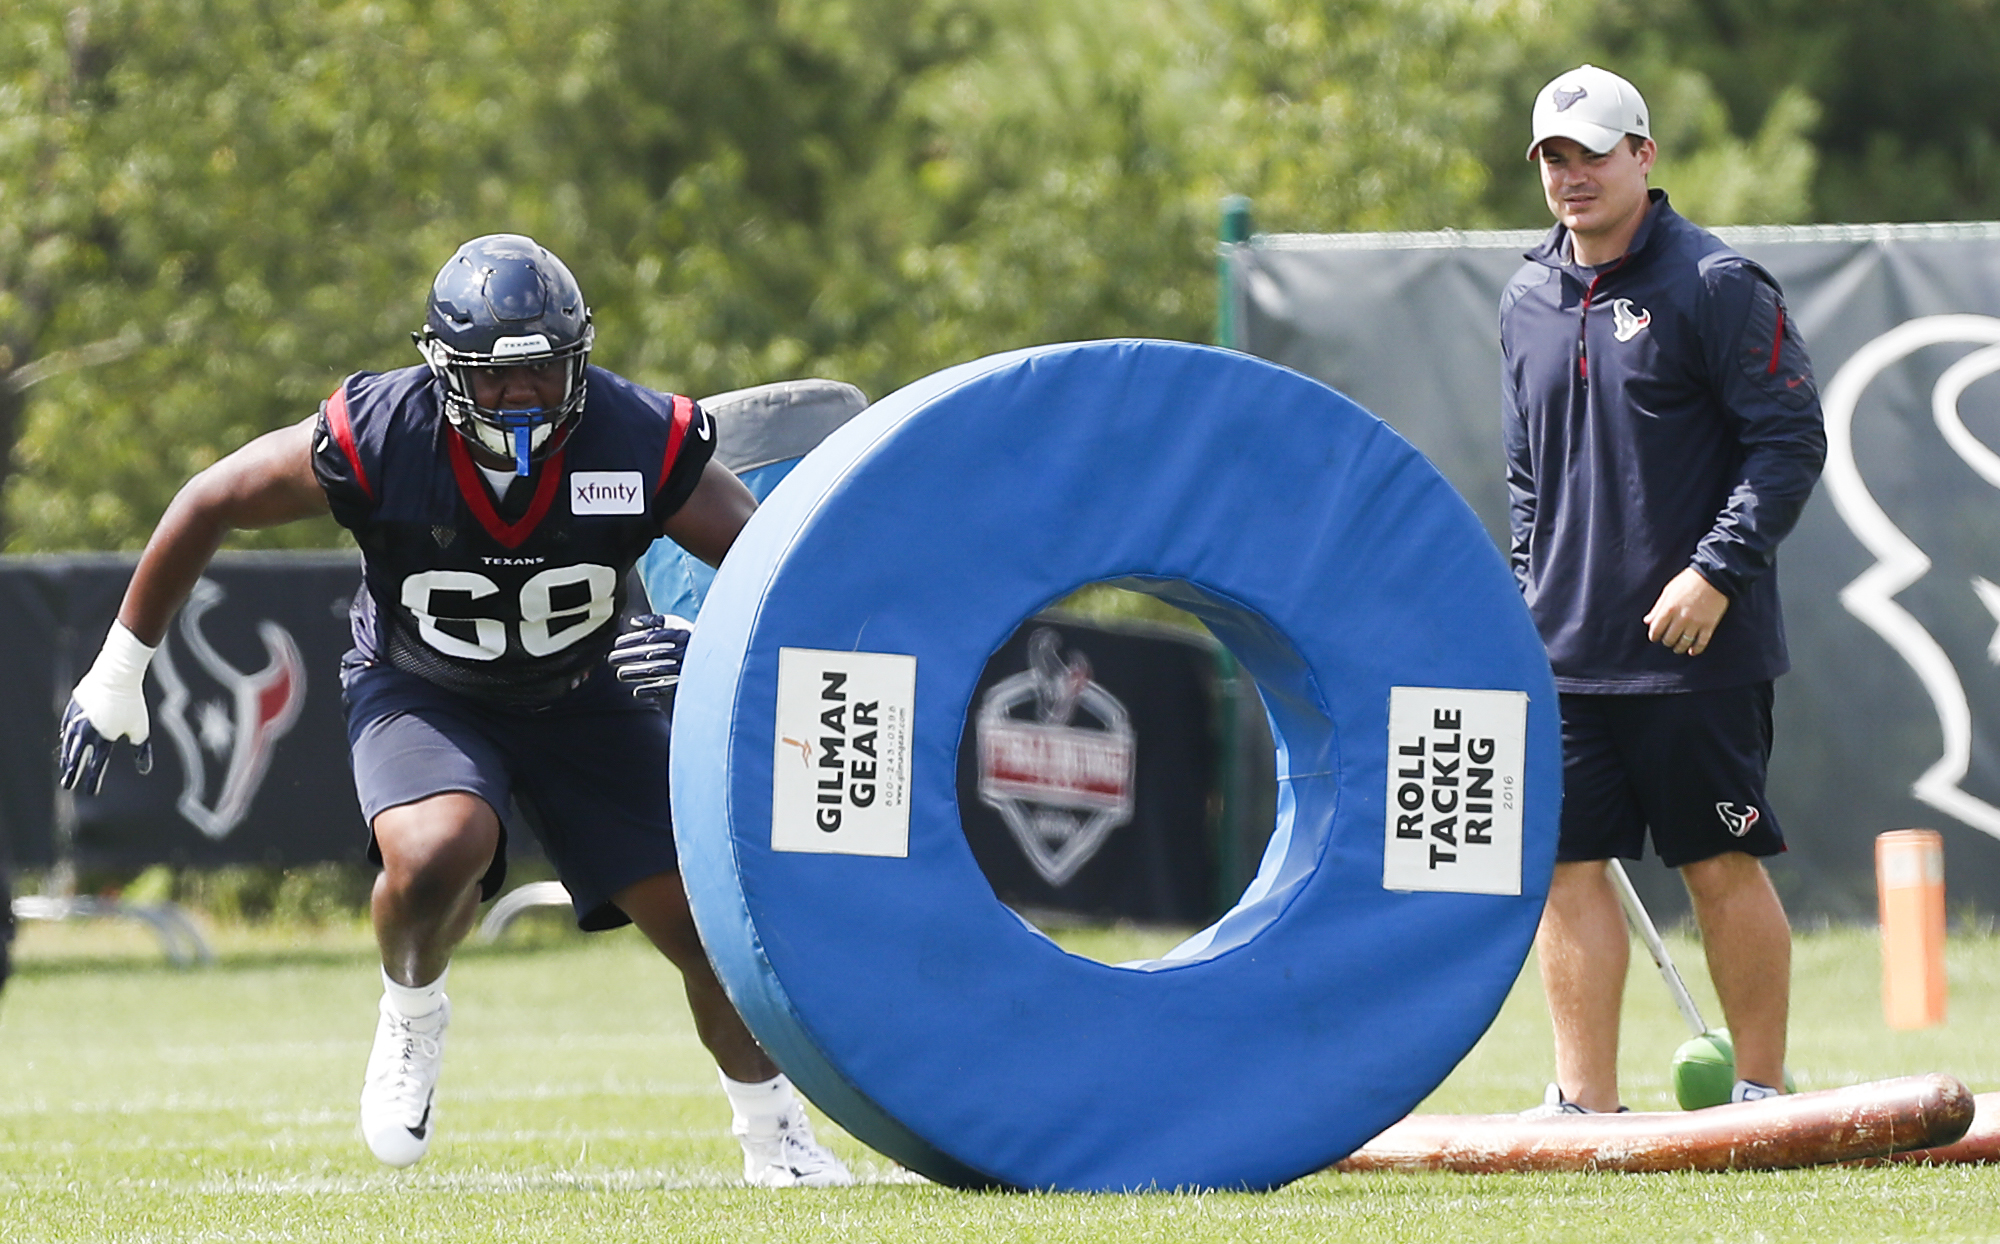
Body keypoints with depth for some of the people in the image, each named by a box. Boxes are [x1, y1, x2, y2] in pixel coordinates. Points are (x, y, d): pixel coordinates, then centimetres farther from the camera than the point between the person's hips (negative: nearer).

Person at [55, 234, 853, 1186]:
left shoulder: (639, 445, -25)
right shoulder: (379, 438, -27)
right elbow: (209, 505, -13)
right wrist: (118, 674, -5)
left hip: (578, 697, 2)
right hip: (421, 695, -2)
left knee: (701, 916, -3)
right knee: (436, 854, -33)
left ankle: (770, 1129, 23)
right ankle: (412, 1016, 1)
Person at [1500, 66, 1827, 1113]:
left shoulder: (1716, 285, -7)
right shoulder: (1527, 302, 13)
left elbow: (1792, 441, -10)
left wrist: (1717, 573, -18)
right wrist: (1532, 589, 12)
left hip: (1696, 646, -6)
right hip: (1564, 651, 6)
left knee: (1720, 867, -1)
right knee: (1564, 863, 2)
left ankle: (1760, 1094, 9)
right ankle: (1586, 1104, 7)